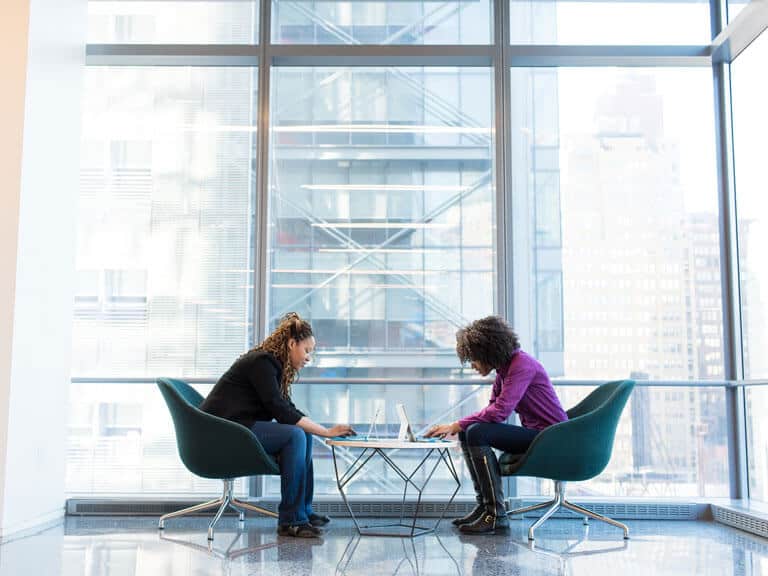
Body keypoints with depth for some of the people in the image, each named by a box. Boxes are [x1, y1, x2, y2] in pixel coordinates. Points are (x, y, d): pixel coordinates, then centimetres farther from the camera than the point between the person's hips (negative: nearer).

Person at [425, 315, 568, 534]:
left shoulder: (522, 365, -18)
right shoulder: (504, 368, 11)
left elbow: (500, 411, -27)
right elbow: (493, 408, 13)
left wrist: (457, 425, -21)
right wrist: (460, 427, -2)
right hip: (532, 433, 10)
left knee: (478, 433, -22)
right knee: (468, 433, 3)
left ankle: (496, 515, -19)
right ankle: (484, 505, 5)